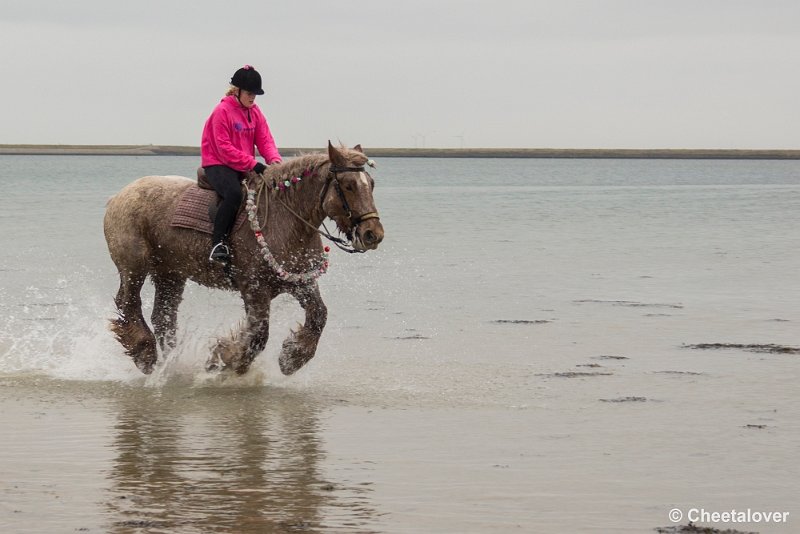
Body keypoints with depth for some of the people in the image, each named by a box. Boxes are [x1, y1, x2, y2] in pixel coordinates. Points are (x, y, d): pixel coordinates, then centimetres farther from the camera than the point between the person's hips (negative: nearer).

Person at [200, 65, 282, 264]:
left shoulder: (255, 112, 12)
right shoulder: (222, 111, -11)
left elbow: (265, 139, 7)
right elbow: (224, 148, -17)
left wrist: (274, 159, -16)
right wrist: (252, 164, -23)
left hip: (246, 167, 7)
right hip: (218, 164, -7)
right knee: (234, 192, -36)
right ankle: (218, 243, -34)